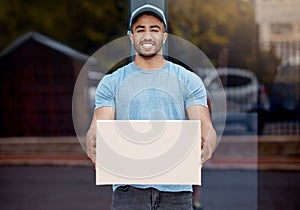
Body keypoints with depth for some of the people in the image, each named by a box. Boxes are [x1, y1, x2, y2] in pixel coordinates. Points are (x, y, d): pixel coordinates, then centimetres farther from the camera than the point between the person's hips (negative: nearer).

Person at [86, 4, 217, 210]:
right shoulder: (112, 83, 7)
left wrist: (206, 145, -28)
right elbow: (98, 126, -4)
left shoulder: (189, 81, 7)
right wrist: (95, 144, -29)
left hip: (176, 190, 1)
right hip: (129, 190, 0)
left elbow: (205, 126, -3)